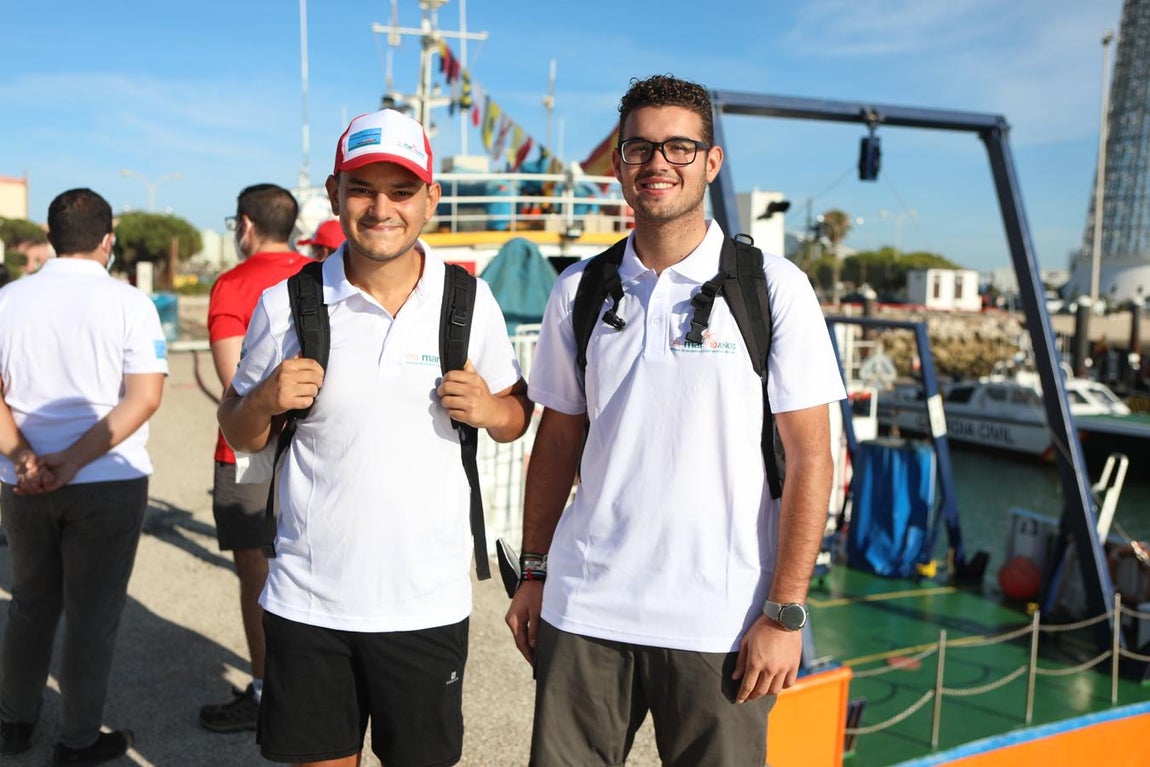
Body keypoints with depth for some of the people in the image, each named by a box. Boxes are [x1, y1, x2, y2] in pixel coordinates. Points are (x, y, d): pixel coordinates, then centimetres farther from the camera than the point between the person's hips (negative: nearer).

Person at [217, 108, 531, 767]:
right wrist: (265, 401, -14)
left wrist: (490, 411, -14)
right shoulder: (286, 304, -3)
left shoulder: (470, 302, -3)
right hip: (308, 601, 1)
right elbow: (241, 436, 7)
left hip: (428, 604, 0)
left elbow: (518, 414, 9)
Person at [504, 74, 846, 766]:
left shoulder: (773, 287, -5)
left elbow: (810, 459, -5)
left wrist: (785, 611, -9)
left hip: (719, 624, -2)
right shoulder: (578, 292, 5)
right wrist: (534, 573, 10)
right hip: (583, 612, 3)